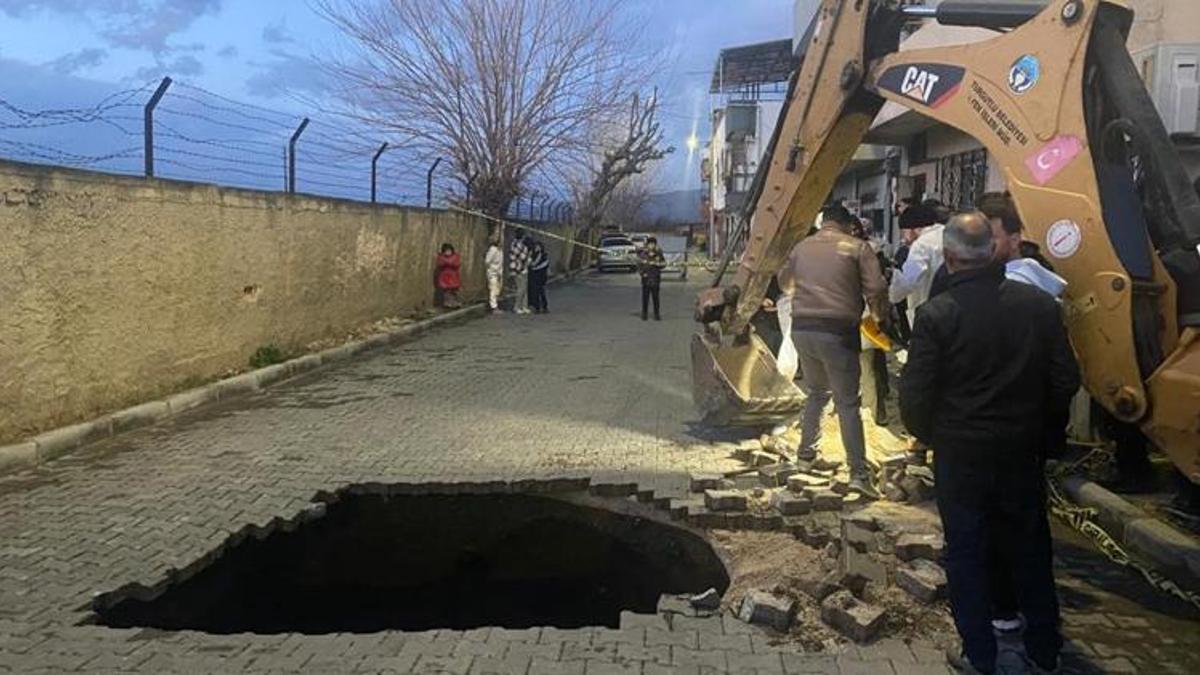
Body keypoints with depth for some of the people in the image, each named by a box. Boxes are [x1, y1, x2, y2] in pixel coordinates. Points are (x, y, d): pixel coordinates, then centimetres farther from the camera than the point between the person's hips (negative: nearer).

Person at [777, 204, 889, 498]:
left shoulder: (801, 247, 12)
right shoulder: (858, 247, -2)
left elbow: (784, 283, 27)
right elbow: (876, 290, -9)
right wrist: (880, 317, 9)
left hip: (802, 328, 5)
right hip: (838, 331, -5)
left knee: (816, 391, 24)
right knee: (847, 402, 0)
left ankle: (807, 452, 33)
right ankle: (859, 473, -3)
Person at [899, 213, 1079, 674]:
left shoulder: (936, 314, -18)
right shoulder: (1040, 304, -6)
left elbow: (914, 394, -16)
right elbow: (1065, 381, -1)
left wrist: (930, 436, 3)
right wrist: (1043, 431, 14)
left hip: (960, 456, -3)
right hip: (1024, 453, 4)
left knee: (967, 554, 12)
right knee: (1030, 550, 19)